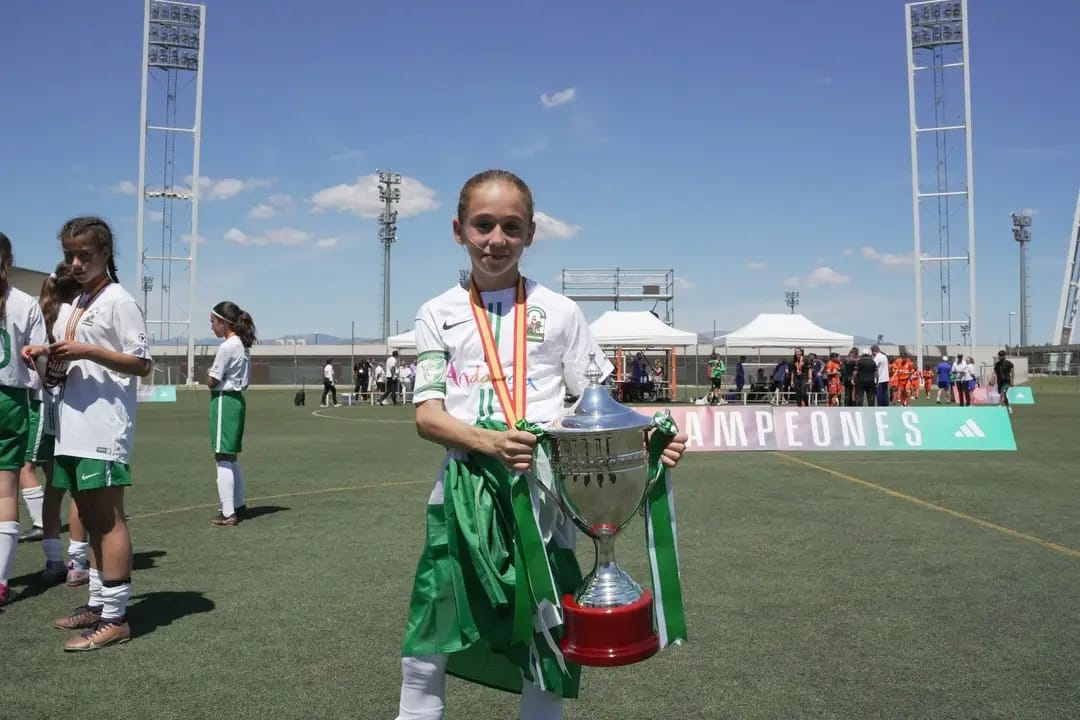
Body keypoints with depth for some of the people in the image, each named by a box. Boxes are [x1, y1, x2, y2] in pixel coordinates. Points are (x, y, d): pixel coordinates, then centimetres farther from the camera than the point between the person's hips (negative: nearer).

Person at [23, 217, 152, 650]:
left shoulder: (118, 301, -7)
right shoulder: (72, 305, 19)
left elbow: (143, 364, -13)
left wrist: (86, 351, -19)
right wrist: (46, 353, 4)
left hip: (103, 432, -9)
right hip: (73, 430, 9)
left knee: (107, 519, -7)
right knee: (90, 518, 14)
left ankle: (115, 617, -3)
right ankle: (98, 603, 24)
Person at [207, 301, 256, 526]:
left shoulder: (226, 348, -16)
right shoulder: (243, 345, 12)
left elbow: (212, 382, -12)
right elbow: (247, 380, 16)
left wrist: (208, 372, 7)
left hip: (224, 401, -10)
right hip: (237, 400, 10)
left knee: (222, 458, -6)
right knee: (232, 457, 19)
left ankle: (228, 513, -6)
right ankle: (238, 505, 28)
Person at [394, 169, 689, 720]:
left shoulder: (559, 312, 4)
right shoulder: (438, 315, 5)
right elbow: (427, 415, -5)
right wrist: (491, 442, -24)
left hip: (543, 499, 0)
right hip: (463, 494, 1)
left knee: (545, 658, 10)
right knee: (425, 655, 8)